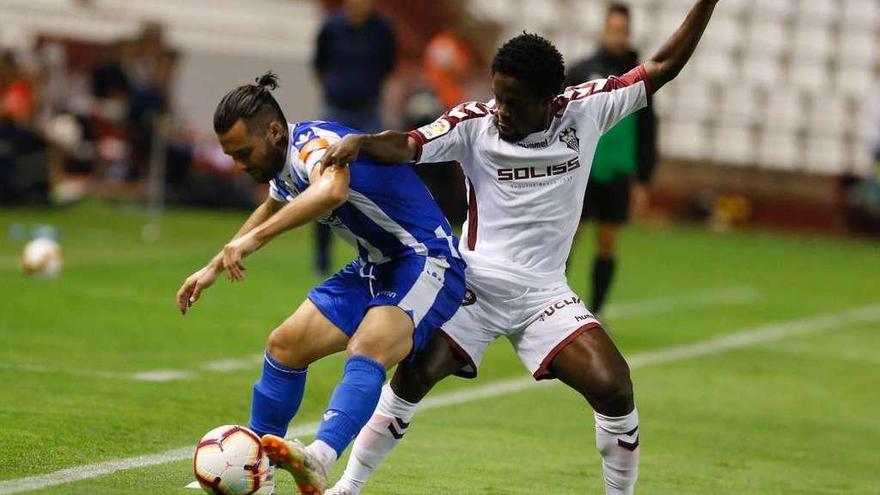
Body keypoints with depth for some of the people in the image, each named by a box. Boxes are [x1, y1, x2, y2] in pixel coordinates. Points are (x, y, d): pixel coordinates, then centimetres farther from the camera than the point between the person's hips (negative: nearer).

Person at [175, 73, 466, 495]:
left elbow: (332, 190, -49)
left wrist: (254, 238, -50)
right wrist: (214, 268, 33)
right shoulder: (283, 163, 6)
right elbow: (273, 208, 31)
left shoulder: (315, 143, -23)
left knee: (367, 352, -34)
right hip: (374, 269, 10)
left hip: (426, 263, -10)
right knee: (285, 345, 7)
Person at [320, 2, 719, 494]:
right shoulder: (475, 124, -10)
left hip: (543, 295, 2)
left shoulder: (585, 110, -4)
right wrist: (361, 142, -44)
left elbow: (663, 67, 0)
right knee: (413, 377, -15)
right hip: (475, 283, -2)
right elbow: (408, 146, -24)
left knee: (614, 388, -14)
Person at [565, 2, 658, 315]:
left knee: (607, 244, 4)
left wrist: (643, 181, 6)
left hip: (617, 175, 1)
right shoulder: (581, 71, 1)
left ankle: (594, 314, 13)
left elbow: (647, 133, 9)